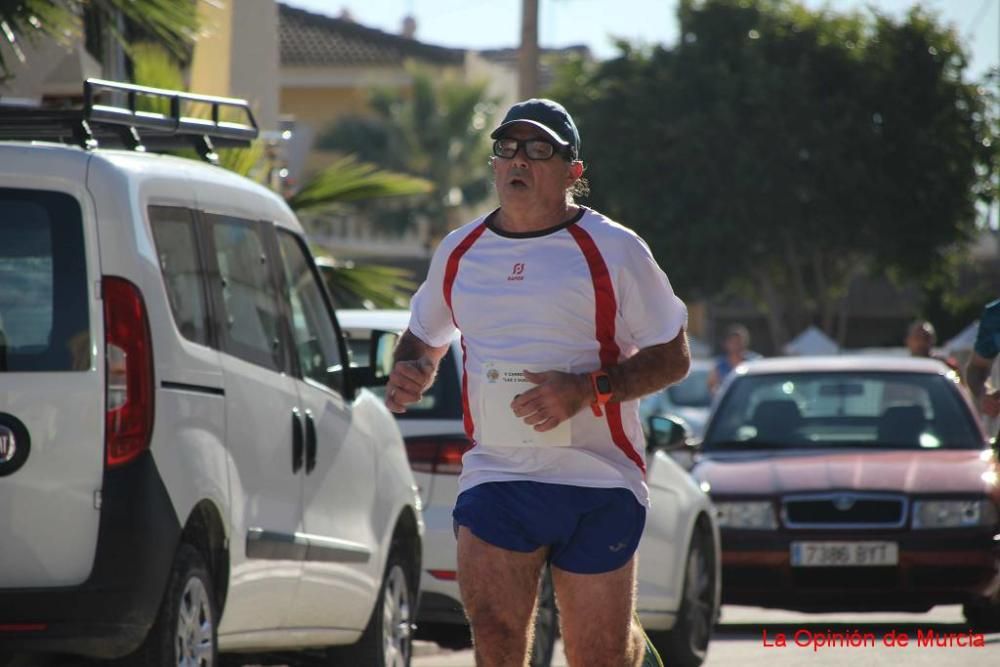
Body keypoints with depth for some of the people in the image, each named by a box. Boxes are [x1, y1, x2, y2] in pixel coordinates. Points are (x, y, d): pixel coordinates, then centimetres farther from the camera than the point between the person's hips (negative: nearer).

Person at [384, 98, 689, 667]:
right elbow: (425, 336, 27)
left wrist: (587, 390, -18)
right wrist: (411, 369, 2)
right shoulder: (460, 251, 10)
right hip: (496, 476, 3)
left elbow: (674, 357, -2)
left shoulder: (613, 250, -3)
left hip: (599, 477, -3)